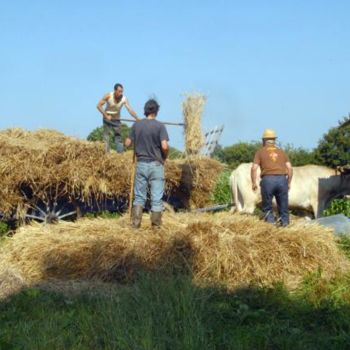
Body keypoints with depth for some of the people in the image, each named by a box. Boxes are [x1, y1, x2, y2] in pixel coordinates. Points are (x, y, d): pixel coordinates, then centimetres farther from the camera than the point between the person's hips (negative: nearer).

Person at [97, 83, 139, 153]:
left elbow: (130, 109, -27)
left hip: (116, 120, 2)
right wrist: (106, 115, -23)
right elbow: (99, 105, -15)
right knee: (106, 138, -4)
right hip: (107, 119, -2)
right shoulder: (108, 96, -20)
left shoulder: (124, 99, -18)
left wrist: (137, 118, -41)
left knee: (118, 138, 1)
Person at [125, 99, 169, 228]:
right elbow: (164, 146, -17)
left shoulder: (136, 125, 1)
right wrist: (164, 157, 2)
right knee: (156, 198, 5)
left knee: (139, 196, 12)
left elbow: (127, 143, 4)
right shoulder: (159, 126, -10)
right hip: (156, 164, -3)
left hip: (141, 164, 3)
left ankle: (136, 222, 10)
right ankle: (156, 224, 10)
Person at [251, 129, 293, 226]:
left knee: (267, 207, 10)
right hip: (282, 179, 2)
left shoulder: (260, 152, 11)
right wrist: (289, 182, 18)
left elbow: (254, 168, 1)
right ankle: (285, 223, 7)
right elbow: (290, 168, 11)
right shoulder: (281, 152, 18)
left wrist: (254, 183, 9)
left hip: (267, 179, -2)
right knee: (283, 206, 11)